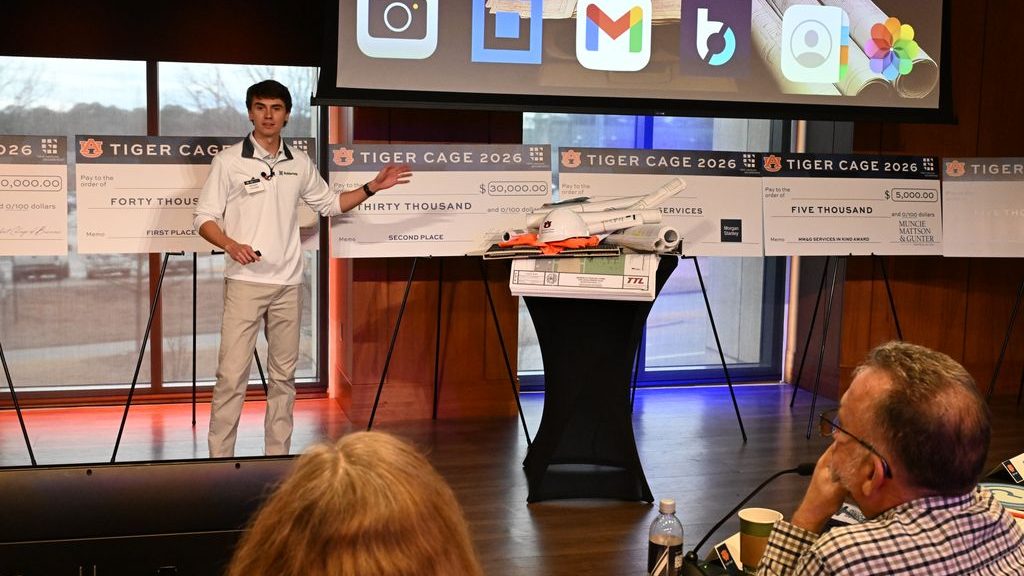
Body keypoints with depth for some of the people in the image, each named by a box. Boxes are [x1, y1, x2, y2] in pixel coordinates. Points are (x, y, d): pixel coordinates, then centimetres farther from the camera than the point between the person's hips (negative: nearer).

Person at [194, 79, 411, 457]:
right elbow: (204, 218, -2)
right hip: (244, 282, -4)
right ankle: (220, 457, -2)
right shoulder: (229, 161, -2)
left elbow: (330, 204, 23)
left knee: (283, 375, 8)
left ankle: (278, 456, 16)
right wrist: (230, 245, -21)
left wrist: (372, 188, 11)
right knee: (232, 374, -8)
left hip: (288, 284, 4)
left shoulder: (300, 164, 11)